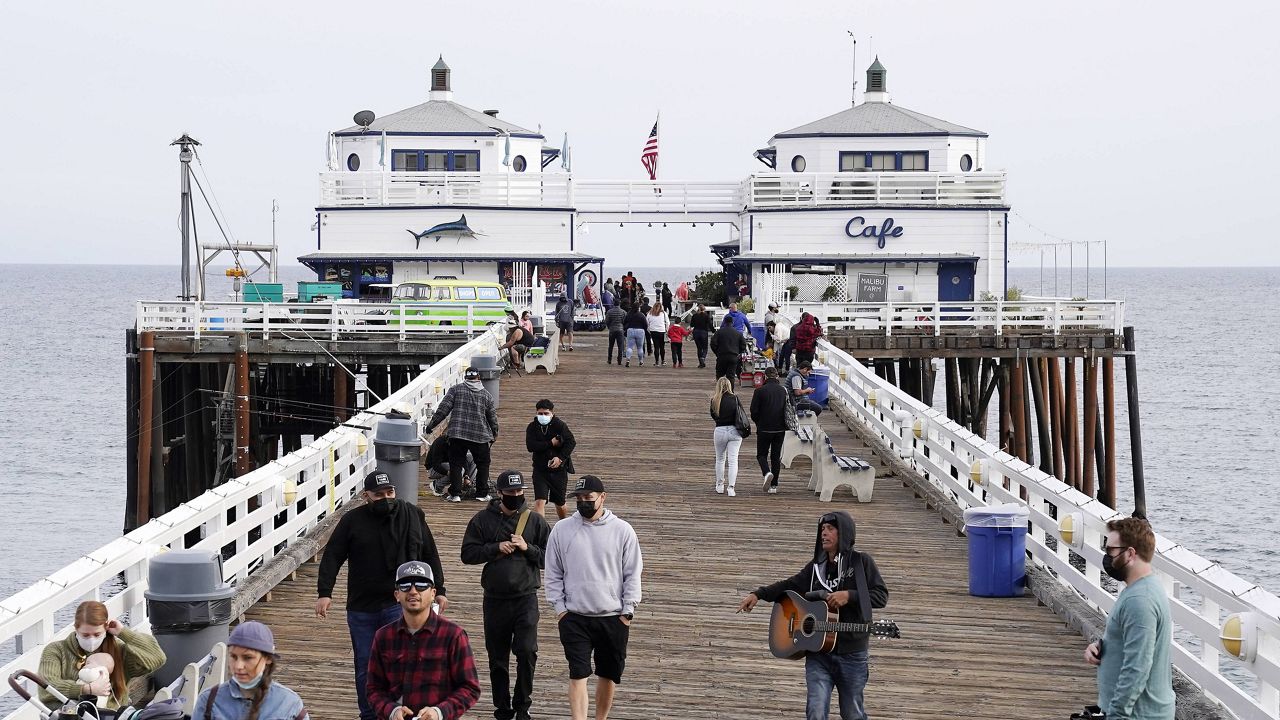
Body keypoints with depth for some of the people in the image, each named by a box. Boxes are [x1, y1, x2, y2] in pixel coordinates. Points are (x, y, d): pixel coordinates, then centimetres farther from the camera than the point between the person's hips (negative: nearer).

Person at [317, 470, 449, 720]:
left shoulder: (412, 516, 3)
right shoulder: (353, 521, 0)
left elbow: (430, 556, 12)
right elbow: (332, 557, -2)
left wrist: (439, 591, 12)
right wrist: (324, 592, -12)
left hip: (399, 604, -1)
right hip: (362, 607, 1)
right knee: (365, 666, 10)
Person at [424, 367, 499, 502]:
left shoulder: (455, 390, 1)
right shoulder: (485, 395, 6)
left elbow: (443, 409, -4)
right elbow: (492, 416, 12)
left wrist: (431, 424, 3)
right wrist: (495, 433, 28)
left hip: (457, 435, -1)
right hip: (480, 436, 1)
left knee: (456, 464, 7)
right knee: (483, 464, 14)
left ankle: (455, 494, 2)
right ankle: (482, 494, 14)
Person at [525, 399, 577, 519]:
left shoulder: (560, 425, -6)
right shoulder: (532, 427, -1)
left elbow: (571, 442, -13)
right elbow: (530, 446, -14)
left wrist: (561, 458, -24)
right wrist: (551, 443, -18)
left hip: (559, 469, -1)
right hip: (540, 470, 1)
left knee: (559, 504, 12)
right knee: (539, 501, -15)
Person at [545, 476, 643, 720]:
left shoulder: (622, 530, -2)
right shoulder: (562, 530, 0)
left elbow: (633, 574, 1)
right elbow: (553, 573, 6)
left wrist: (627, 611, -3)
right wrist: (559, 607, -1)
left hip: (613, 618, 1)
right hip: (574, 617, 0)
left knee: (609, 676, 11)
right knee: (578, 675, -8)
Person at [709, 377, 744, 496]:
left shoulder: (715, 400, -4)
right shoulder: (735, 399, -5)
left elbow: (713, 415, 8)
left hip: (720, 431, 1)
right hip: (734, 431, -1)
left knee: (720, 459, 19)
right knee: (733, 460, 0)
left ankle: (720, 485, 27)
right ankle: (731, 487, -9)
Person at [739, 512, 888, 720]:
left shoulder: (861, 562, -3)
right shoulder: (816, 566, 10)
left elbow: (881, 596, -6)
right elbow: (790, 585, 10)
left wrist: (849, 595, -19)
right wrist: (758, 595, -3)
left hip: (852, 654, -3)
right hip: (818, 653, 3)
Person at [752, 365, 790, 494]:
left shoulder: (760, 391, -10)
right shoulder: (783, 391, 1)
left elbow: (754, 411, -8)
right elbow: (788, 410, 5)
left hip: (764, 429, -3)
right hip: (780, 429, 3)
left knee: (761, 454, 10)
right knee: (776, 457, 11)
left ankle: (767, 473, -19)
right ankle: (774, 486, 8)